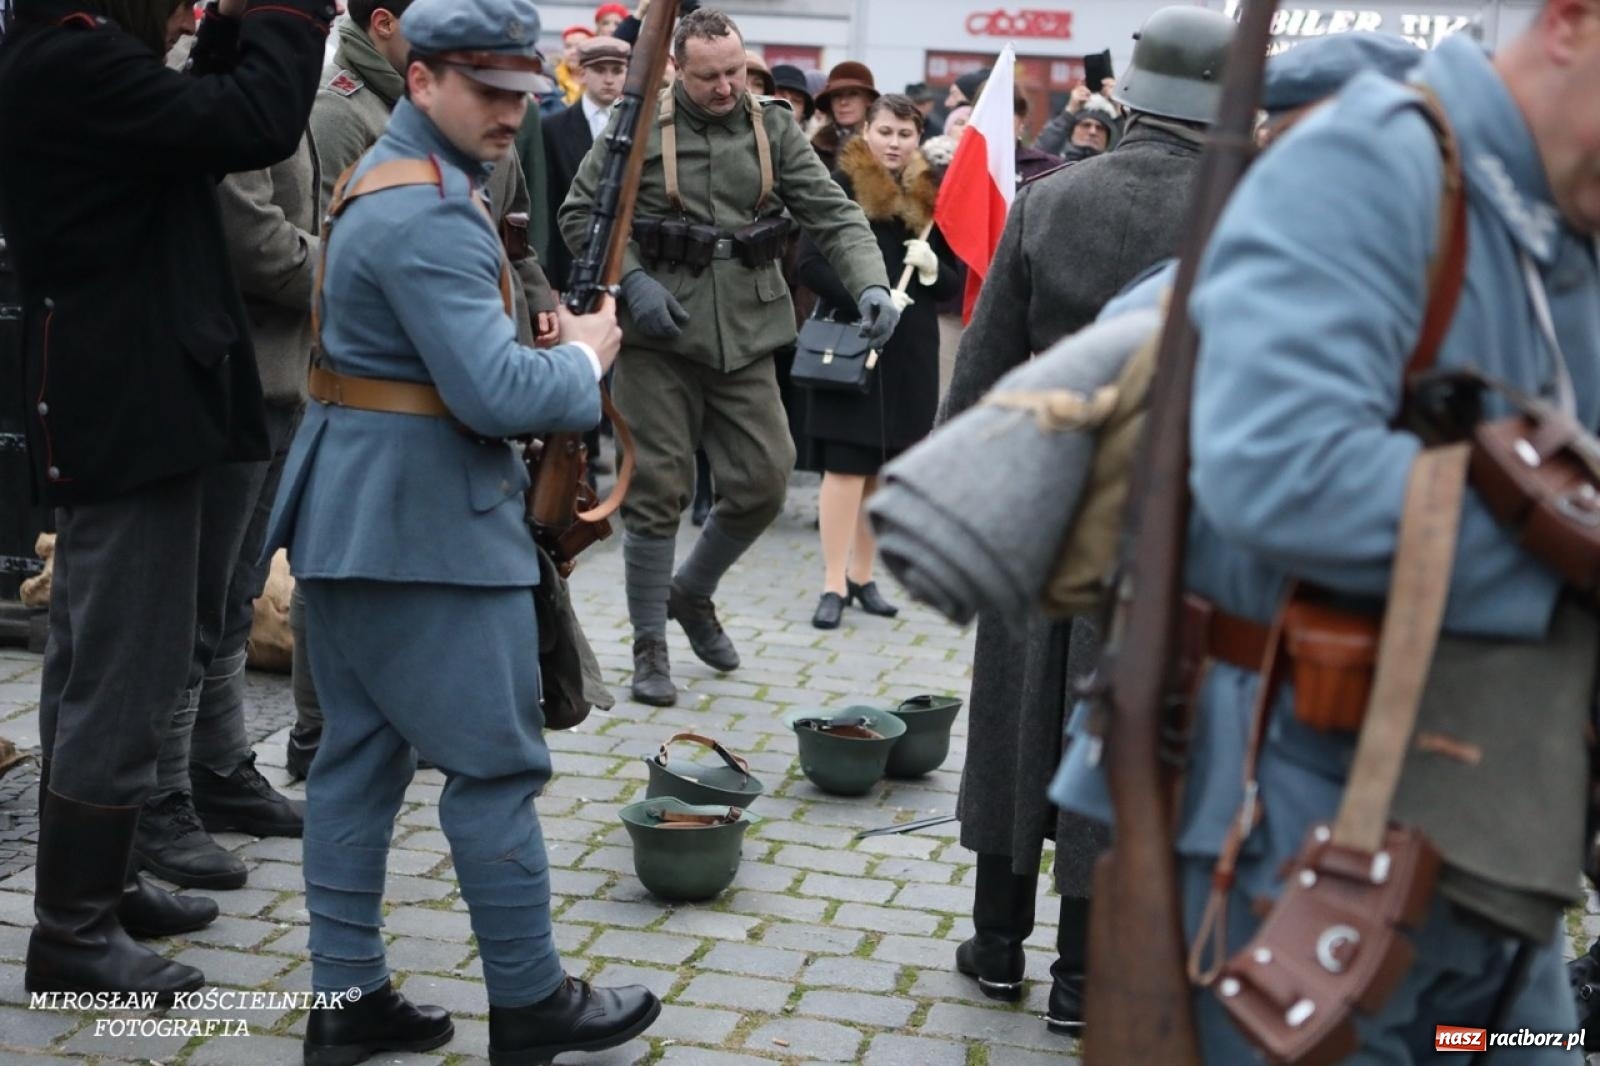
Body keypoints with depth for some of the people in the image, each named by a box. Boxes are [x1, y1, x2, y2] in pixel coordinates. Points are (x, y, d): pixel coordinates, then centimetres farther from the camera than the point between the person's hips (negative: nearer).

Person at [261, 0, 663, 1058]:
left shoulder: (391, 176, 14)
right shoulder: (431, 214, -20)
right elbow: (496, 392, -26)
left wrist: (547, 345, 5)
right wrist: (585, 355, -8)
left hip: (350, 508, 10)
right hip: (426, 518, -10)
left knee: (361, 755, 13)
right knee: (498, 763, 1)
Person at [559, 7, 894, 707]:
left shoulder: (773, 130, 5)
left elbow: (832, 214, 0)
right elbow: (580, 213, 1)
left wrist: (870, 284, -17)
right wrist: (631, 281, -13)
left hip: (745, 336, 3)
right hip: (657, 336, -3)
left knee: (763, 481, 3)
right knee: (658, 489, 1)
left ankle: (692, 592, 31)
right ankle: (649, 646, 15)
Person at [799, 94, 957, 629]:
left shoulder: (930, 195, 9)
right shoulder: (843, 184, -3)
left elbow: (955, 281, 12)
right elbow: (811, 263, -10)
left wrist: (932, 269, -10)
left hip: (910, 350, 4)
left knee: (882, 467, 9)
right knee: (846, 465, -5)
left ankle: (862, 576, 19)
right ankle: (834, 584, 0)